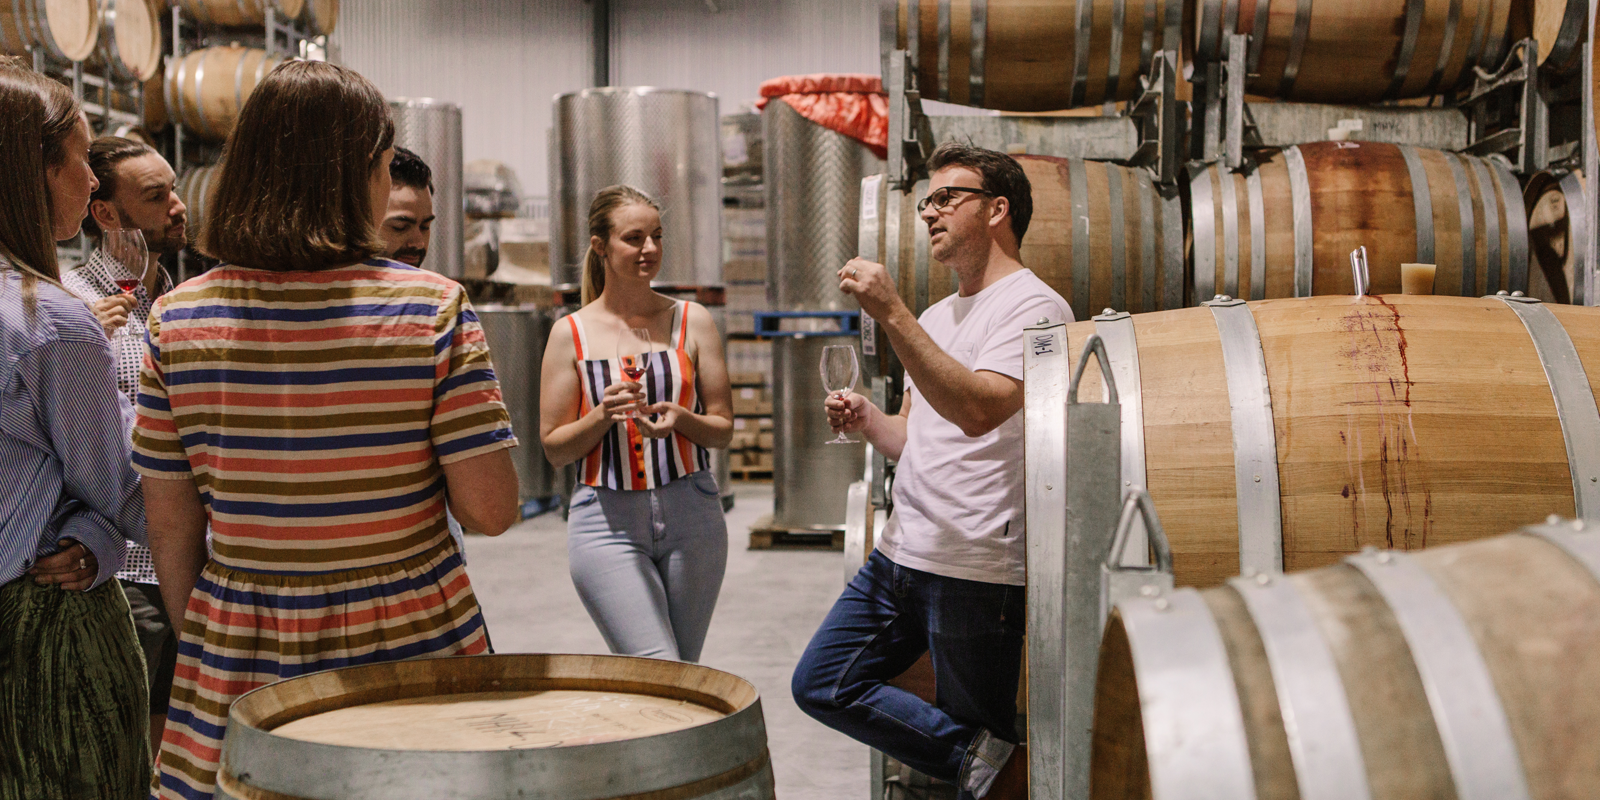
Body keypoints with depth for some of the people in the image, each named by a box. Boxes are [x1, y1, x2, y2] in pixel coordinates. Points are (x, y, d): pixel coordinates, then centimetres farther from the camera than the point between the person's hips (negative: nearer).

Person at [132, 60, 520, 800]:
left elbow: (171, 525, 2)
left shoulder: (177, 317, -4)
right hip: (412, 642, -2)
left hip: (239, 653, 3)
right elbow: (491, 509, -13)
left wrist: (197, 637, 16)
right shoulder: (432, 308, -12)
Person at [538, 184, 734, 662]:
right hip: (607, 520, -2)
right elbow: (554, 448, 4)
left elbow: (723, 429, 8)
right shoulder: (571, 333, 3)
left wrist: (680, 419, -13)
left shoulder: (692, 321, 7)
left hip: (691, 515, 2)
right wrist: (603, 414, -14)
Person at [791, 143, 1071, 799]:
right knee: (820, 685, 4)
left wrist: (890, 314, -24)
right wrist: (867, 421, 1)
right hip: (900, 552, 9)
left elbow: (977, 411, -25)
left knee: (968, 735, -5)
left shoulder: (1034, 307, -9)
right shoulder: (935, 318, 19)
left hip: (977, 569, -9)